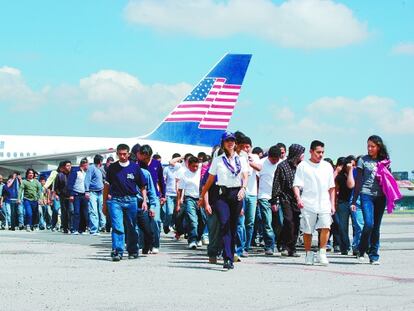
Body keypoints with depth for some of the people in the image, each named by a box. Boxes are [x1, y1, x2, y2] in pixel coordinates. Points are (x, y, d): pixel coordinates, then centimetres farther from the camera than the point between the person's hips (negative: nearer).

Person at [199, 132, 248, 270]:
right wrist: (202, 197, 14)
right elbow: (209, 181, 13)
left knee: (233, 227, 4)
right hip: (222, 194, -2)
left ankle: (230, 258, 11)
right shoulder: (217, 160, 11)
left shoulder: (241, 160, 13)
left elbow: (245, 177, 1)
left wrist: (243, 188, -20)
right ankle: (227, 258, -24)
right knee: (224, 225, -15)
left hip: (237, 194, 2)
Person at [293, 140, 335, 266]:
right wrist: (298, 198, -19)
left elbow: (331, 187, 18)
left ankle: (322, 253, -7)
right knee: (307, 231, 2)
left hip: (324, 204, 2)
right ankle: (308, 254, 16)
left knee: (326, 226, -16)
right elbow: (296, 185, -3)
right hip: (308, 204, -2)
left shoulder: (327, 166, 13)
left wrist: (332, 204, 11)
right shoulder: (303, 166, 2)